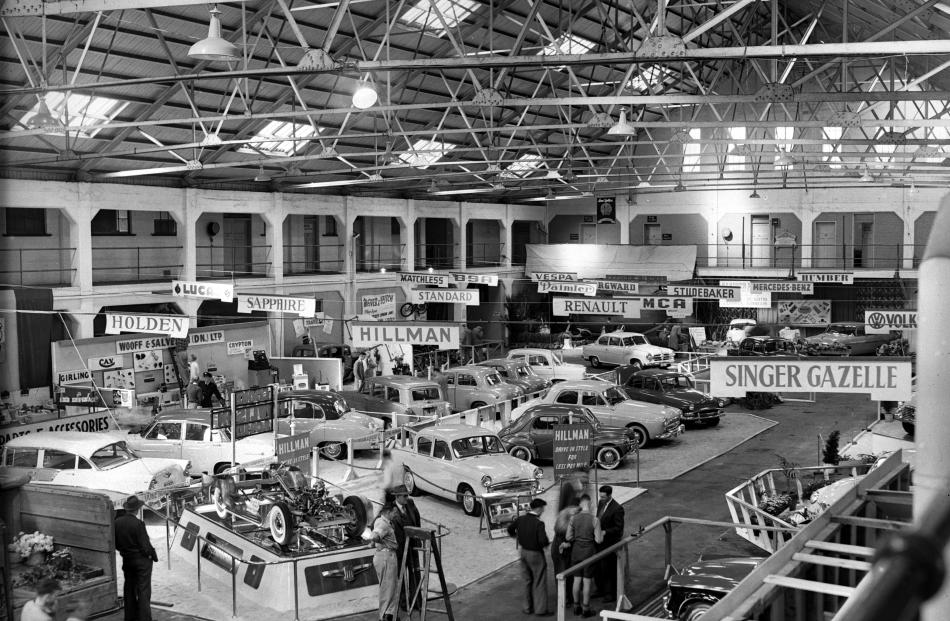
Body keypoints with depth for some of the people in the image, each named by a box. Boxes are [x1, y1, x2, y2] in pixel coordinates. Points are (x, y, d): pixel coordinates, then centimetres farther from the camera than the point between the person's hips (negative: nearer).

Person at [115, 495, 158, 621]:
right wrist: (154, 555, -2)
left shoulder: (117, 522, -5)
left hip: (126, 560, 6)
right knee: (143, 591, 2)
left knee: (129, 589, 17)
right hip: (142, 560, -6)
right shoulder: (138, 524, -23)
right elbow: (145, 546, -18)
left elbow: (116, 544, 4)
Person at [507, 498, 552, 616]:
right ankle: (540, 609, 13)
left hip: (524, 552, 6)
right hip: (535, 554, -6)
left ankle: (528, 607, 28)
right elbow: (543, 540, -31)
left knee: (527, 581, 20)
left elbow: (510, 529, 11)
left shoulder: (521, 519, -4)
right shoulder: (539, 523, -24)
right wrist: (546, 544, -8)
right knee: (539, 583, 8)